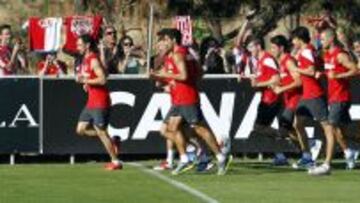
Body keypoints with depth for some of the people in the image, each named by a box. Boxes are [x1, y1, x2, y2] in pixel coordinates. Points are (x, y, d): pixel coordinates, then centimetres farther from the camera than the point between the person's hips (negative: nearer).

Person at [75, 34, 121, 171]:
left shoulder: (93, 60, -15)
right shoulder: (85, 60, 14)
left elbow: (102, 80, -24)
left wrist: (85, 81, -21)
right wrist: (86, 83, 9)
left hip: (100, 102, -10)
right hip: (91, 102, 10)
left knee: (100, 131, -6)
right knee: (81, 129, 7)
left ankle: (115, 162, 1)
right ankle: (111, 141, 14)